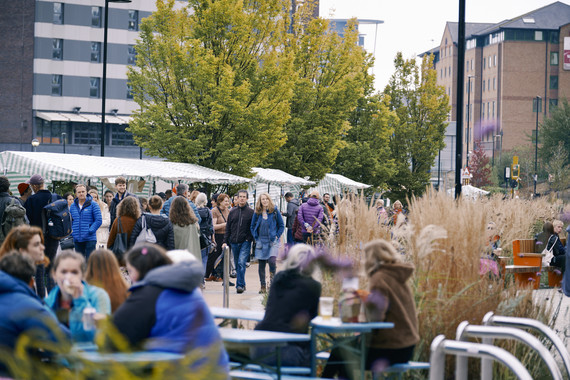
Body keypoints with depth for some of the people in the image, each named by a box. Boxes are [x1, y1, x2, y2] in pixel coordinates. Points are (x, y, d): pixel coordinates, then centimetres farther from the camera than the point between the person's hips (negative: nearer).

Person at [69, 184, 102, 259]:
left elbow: (99, 220, -7)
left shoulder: (93, 204, -3)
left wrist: (90, 231, -14)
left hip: (90, 239, -5)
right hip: (77, 240, 5)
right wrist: (72, 232, 4)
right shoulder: (73, 206, 10)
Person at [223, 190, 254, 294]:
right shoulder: (232, 212, 11)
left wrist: (250, 239, -7)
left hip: (245, 242, -4)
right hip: (234, 242, 4)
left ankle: (240, 285, -15)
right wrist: (225, 241, 7)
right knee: (237, 265, 9)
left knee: (241, 263, -17)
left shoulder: (251, 212, 1)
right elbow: (228, 228, 13)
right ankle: (242, 284, 20)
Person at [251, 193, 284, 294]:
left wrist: (277, 236, -4)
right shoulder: (257, 213, 6)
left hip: (273, 241, -2)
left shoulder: (275, 211, 0)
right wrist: (255, 237, 4)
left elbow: (281, 225, 6)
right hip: (261, 241, 3)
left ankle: (272, 275, 7)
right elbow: (252, 226, 15)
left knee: (272, 260, -23)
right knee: (261, 264, 4)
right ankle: (263, 286, 13)